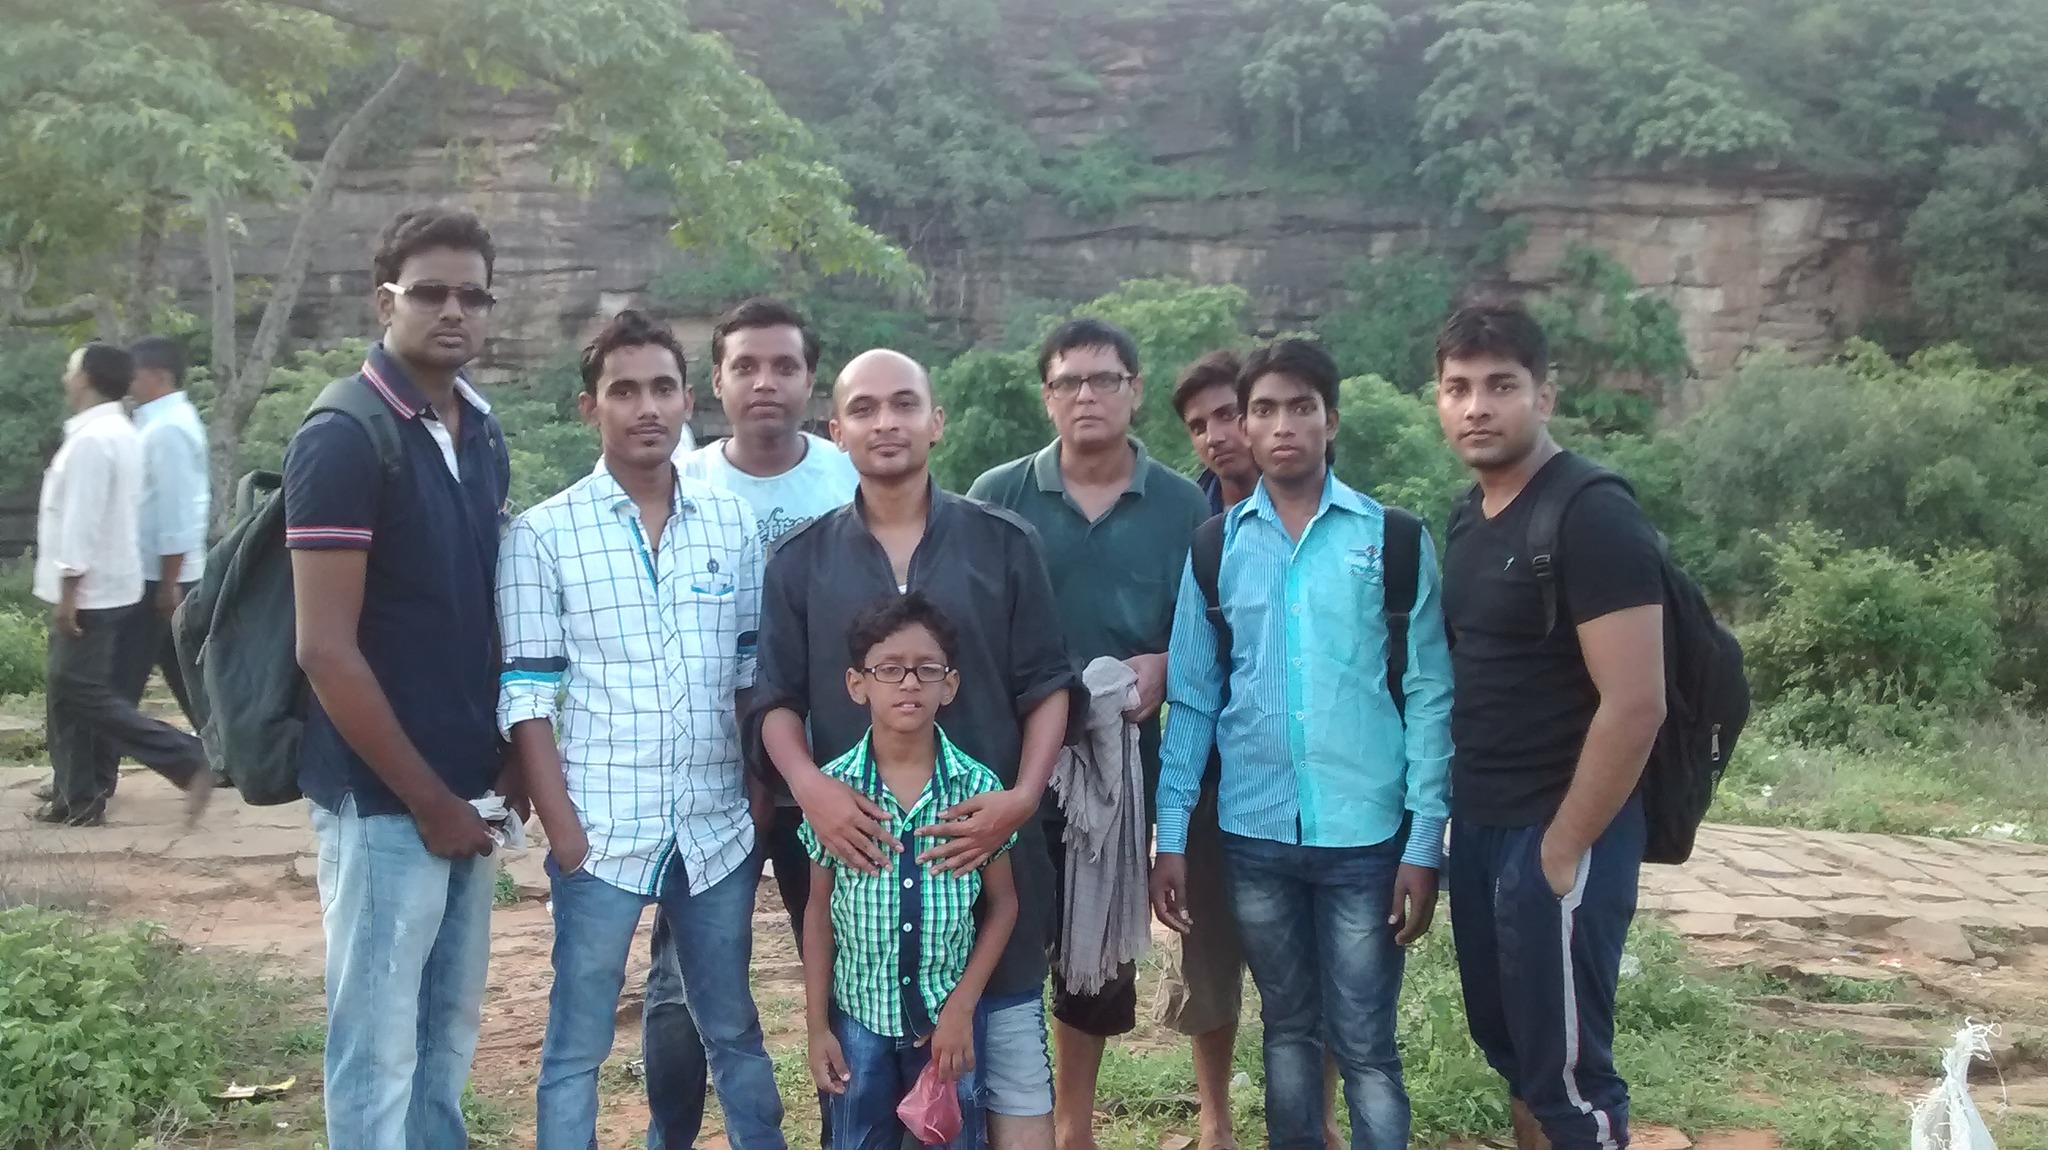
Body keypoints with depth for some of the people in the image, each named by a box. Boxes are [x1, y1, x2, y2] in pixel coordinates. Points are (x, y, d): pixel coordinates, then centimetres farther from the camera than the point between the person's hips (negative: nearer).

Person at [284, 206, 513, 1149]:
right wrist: (425, 798, -13)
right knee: (379, 1046, 4)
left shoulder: (482, 434, 8)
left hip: (465, 789, 7)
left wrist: (501, 765, 9)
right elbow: (326, 650, -18)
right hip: (382, 797, -7)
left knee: (449, 1031, 17)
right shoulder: (342, 439, -14)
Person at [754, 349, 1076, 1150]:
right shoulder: (800, 561, 5)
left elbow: (1046, 687, 3)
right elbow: (777, 701, 6)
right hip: (858, 847, 1)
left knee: (1012, 1053, 6)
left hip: (986, 842, -1)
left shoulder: (1004, 544, 2)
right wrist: (811, 789, -13)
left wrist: (1023, 797, -12)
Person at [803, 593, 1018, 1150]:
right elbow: (819, 911, 0)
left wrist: (962, 1005, -6)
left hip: (949, 1015, 0)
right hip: (858, 1017, 1)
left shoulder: (978, 786, -10)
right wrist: (816, 1025, 1)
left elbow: (1002, 903, 0)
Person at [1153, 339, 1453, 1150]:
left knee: (1364, 1045, 5)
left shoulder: (1393, 539, -2)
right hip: (1253, 834, 2)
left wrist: (1425, 842, -7)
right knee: (1287, 1029, 17)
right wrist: (1172, 837, 2)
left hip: (1366, 833, -2)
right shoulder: (1216, 546, 4)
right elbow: (1191, 699, 5)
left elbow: (1428, 694, -3)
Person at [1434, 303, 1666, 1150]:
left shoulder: (1593, 518, -17)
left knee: (1567, 1066, 2)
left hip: (1555, 834, -8)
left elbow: (1634, 706, -21)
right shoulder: (1471, 516, 8)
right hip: (1478, 826, 8)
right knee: (1504, 1039, 19)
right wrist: (1459, 814, 11)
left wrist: (1563, 848, -15)